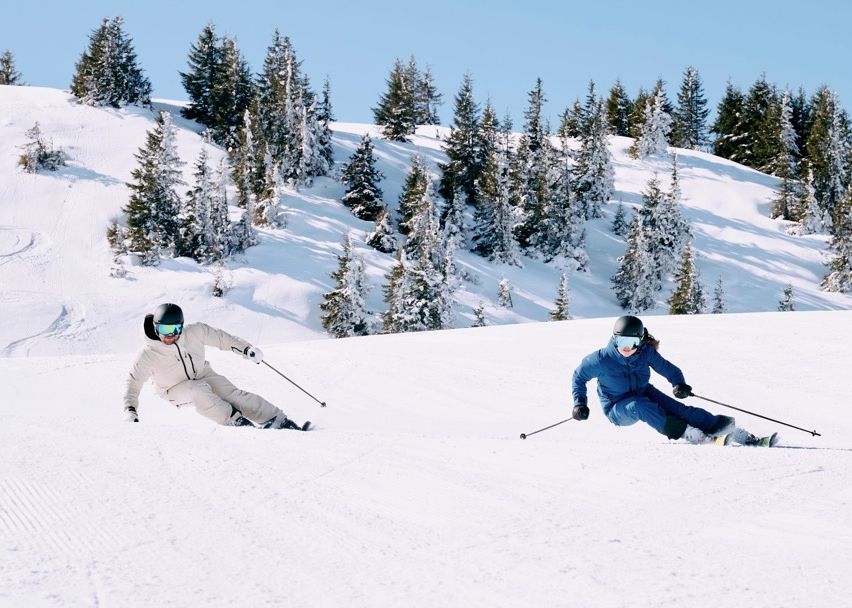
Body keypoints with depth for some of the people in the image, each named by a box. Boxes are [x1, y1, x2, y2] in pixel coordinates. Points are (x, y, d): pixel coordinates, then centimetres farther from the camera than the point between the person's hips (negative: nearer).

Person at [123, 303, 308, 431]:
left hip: (203, 376, 2)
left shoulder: (194, 332, -17)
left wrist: (246, 349, -7)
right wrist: (130, 412, -23)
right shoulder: (147, 355, -22)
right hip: (178, 390, -2)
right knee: (199, 391, -34)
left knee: (232, 393, -20)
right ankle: (237, 421, -33)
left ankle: (281, 422, -23)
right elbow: (133, 382, -12)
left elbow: (220, 338, -2)